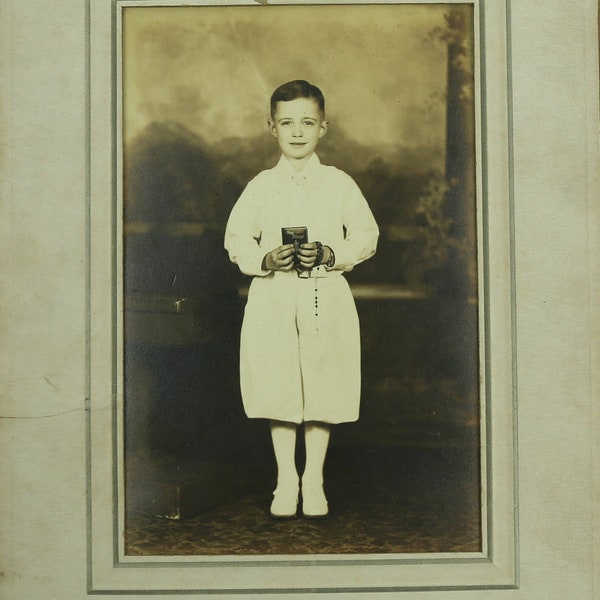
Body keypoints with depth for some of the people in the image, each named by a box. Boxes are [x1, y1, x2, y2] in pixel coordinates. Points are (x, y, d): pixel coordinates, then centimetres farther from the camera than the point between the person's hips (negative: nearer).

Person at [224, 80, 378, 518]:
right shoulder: (262, 186, 5)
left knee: (323, 388, 4)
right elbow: (237, 239, 6)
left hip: (326, 297, 0)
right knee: (278, 389, 4)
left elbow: (366, 235, 4)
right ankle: (286, 477, 20)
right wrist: (265, 259, -13)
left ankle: (314, 477, 20)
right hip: (273, 298, 1)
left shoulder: (339, 184, 4)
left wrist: (330, 255, -13)